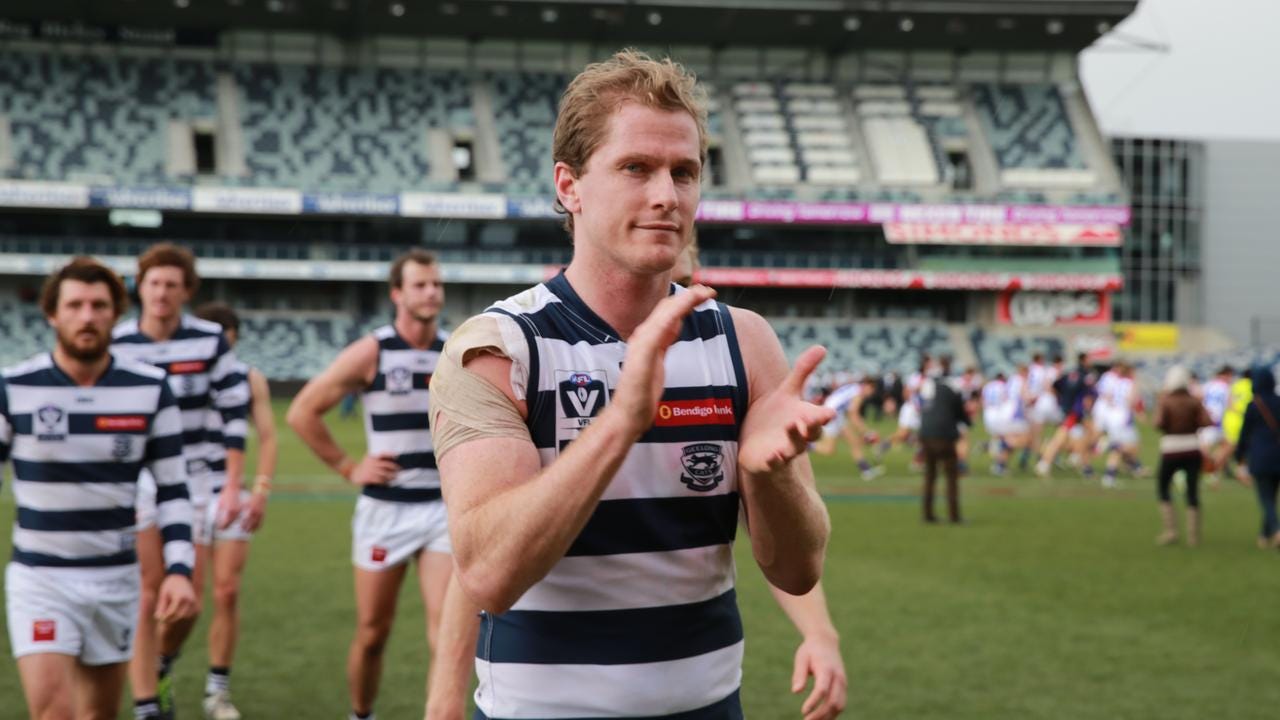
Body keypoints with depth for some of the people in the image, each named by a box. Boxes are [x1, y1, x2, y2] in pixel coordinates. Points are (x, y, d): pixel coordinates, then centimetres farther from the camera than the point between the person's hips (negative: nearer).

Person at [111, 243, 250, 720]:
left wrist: (232, 485, -5)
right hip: (134, 480, -1)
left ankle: (162, 669, 31)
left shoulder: (210, 341, -4)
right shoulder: (115, 344, -3)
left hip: (193, 478, 1)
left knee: (189, 599, 0)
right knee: (147, 593, -10)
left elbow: (236, 413, -1)